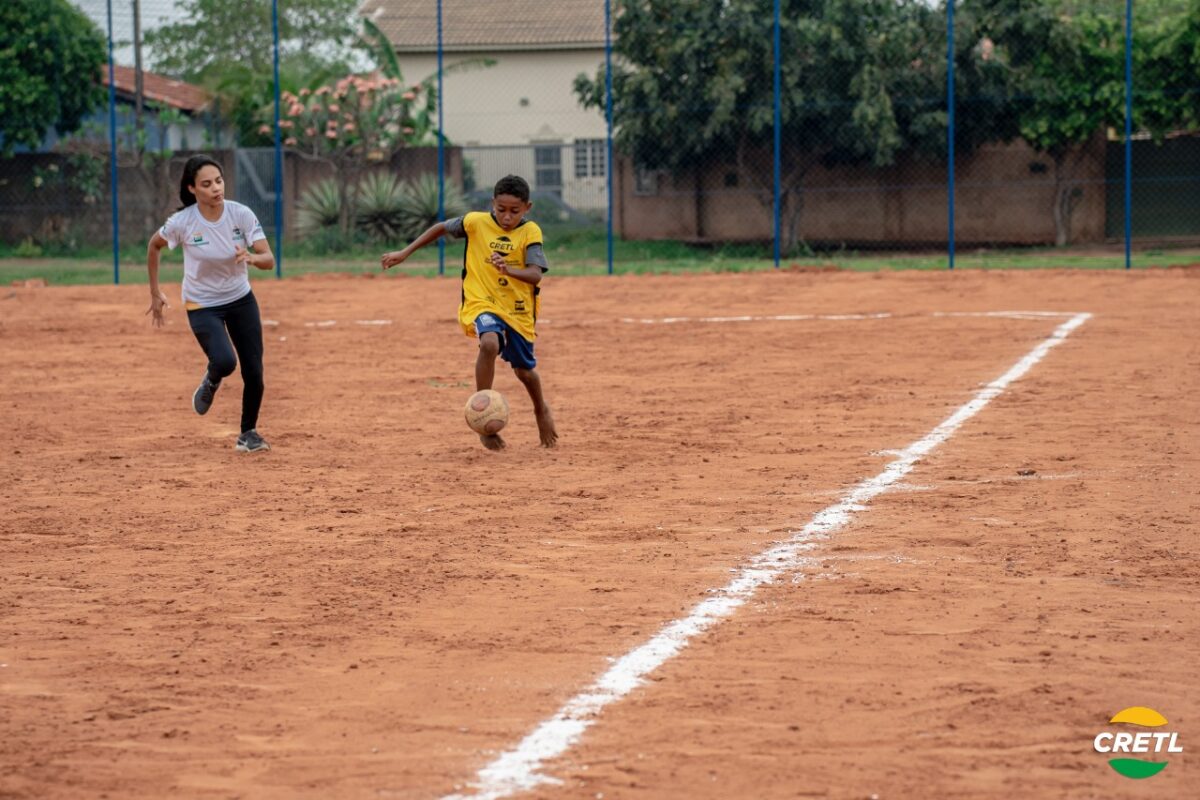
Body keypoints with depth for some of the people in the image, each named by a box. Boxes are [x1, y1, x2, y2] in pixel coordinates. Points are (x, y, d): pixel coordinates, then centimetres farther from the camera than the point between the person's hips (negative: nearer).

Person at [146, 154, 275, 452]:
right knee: (225, 362, -25)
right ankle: (210, 383, 13)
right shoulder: (182, 222, -20)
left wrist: (251, 258, -42)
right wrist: (155, 293, 4)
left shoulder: (242, 215, -17)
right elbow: (154, 246, 1)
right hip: (202, 305, -2)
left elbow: (269, 260, -19)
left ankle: (248, 433, 25)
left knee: (254, 372, 0)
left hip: (241, 301, 3)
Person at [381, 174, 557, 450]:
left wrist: (508, 269, -40)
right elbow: (441, 228, 10)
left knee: (524, 370, 15)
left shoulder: (530, 231, -9)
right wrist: (405, 253, 9)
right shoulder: (476, 222, -6)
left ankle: (541, 411, 49)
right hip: (481, 303, -1)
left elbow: (536, 274, -20)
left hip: (518, 310, 1)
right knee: (490, 343, -33)